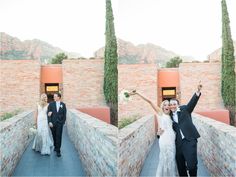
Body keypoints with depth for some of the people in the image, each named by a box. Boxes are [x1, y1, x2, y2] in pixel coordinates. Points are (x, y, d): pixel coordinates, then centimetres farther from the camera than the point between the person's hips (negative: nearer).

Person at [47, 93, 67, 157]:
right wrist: (49, 122, -11)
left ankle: (58, 151, -2)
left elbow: (64, 114, 6)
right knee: (54, 136, 11)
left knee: (59, 136, -5)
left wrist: (63, 122, -1)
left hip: (60, 123, -1)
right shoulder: (51, 104, 2)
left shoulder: (63, 104, 3)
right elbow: (48, 114, -2)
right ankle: (55, 146, 33)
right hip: (52, 123, 1)